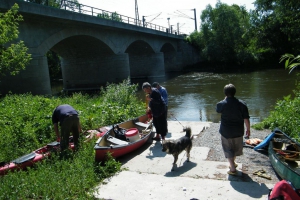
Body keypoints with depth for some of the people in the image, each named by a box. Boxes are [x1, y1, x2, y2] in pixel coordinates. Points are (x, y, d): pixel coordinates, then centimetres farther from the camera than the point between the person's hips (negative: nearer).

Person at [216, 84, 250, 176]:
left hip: (226, 131, -3)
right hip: (238, 131, 3)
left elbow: (218, 110, 9)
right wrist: (248, 129, 5)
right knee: (236, 148, 23)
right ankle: (233, 163, 43)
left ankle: (233, 169, 11)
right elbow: (246, 119, -8)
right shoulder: (242, 104, -11)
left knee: (228, 150, 10)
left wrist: (225, 99, 11)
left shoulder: (221, 104, -15)